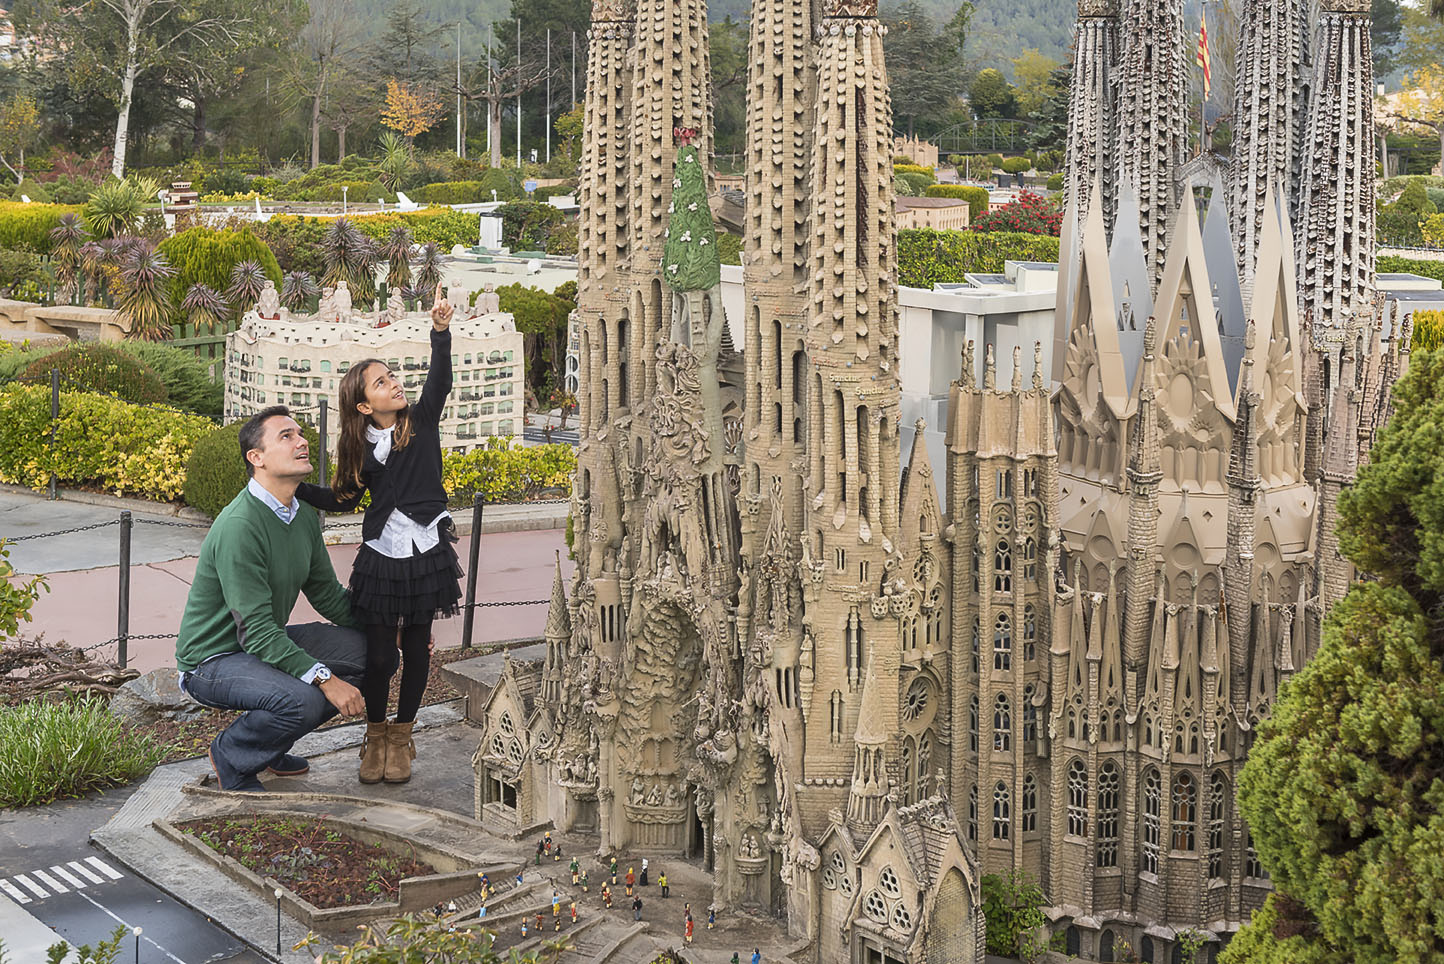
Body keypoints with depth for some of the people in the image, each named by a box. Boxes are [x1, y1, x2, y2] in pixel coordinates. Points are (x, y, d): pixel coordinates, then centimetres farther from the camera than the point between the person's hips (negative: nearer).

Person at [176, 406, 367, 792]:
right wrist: (324, 679, -33)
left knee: (364, 648, -5)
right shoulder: (240, 526, -26)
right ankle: (230, 757, -3)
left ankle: (270, 745, 9)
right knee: (301, 699, -34)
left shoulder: (303, 515, 3)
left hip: (266, 644, 9)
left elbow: (328, 596, 14)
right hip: (212, 659, -9)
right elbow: (257, 631, -28)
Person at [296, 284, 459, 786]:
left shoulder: (422, 421, 0)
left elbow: (440, 381, -17)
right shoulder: (361, 449, 4)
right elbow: (344, 500, 14)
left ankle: (401, 740, 23)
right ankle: (375, 738, 21)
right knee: (379, 654, 1)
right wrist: (295, 487, 3)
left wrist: (441, 330, -32)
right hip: (380, 557, 1)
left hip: (427, 552, -1)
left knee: (416, 649, 7)